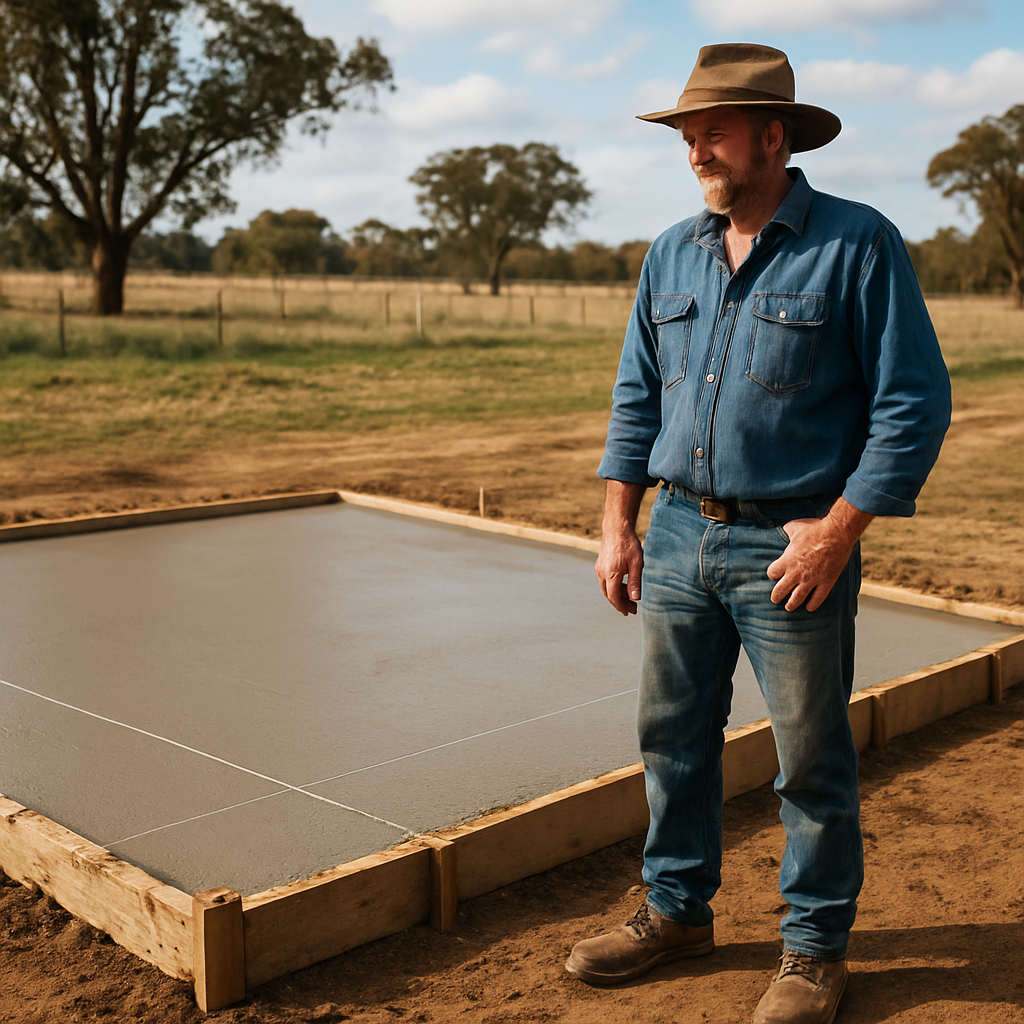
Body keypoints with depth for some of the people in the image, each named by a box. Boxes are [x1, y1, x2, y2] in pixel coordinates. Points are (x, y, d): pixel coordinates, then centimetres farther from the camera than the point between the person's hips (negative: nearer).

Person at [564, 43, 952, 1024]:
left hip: (793, 546, -5)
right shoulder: (671, 254, 10)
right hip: (678, 534, 5)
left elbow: (913, 401, -10)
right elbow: (637, 396, 14)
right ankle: (677, 907, 32)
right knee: (672, 736, 13)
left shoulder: (858, 244, -7)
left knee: (811, 758, 5)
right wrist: (618, 526, 6)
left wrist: (838, 530, -15)